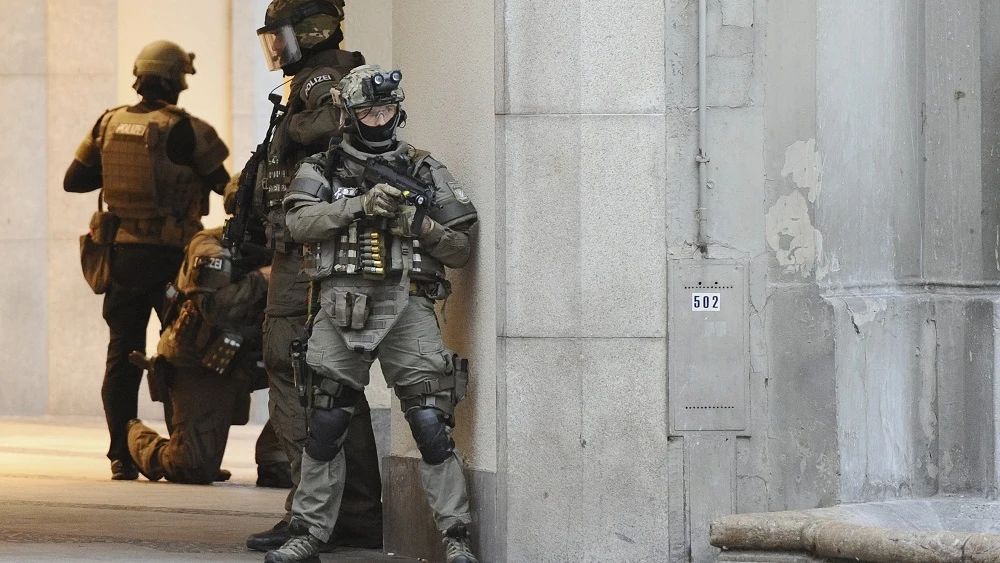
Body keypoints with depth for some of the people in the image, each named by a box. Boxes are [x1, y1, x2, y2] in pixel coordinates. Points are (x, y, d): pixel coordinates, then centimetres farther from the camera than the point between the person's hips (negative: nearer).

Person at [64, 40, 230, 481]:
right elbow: (223, 184, -5)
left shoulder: (109, 125, 3)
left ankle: (122, 457, 6)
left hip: (123, 254, 4)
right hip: (171, 256, -4)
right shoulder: (182, 129, -12)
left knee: (122, 353, 8)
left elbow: (74, 180, 10)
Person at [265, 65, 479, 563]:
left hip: (407, 309, -1)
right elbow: (300, 221, -8)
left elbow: (461, 248, 10)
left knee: (431, 424, -10)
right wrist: (361, 205, -17)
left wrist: (420, 226, -8)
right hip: (341, 310, 1)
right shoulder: (323, 169, 11)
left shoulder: (424, 171, 11)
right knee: (324, 429, 4)